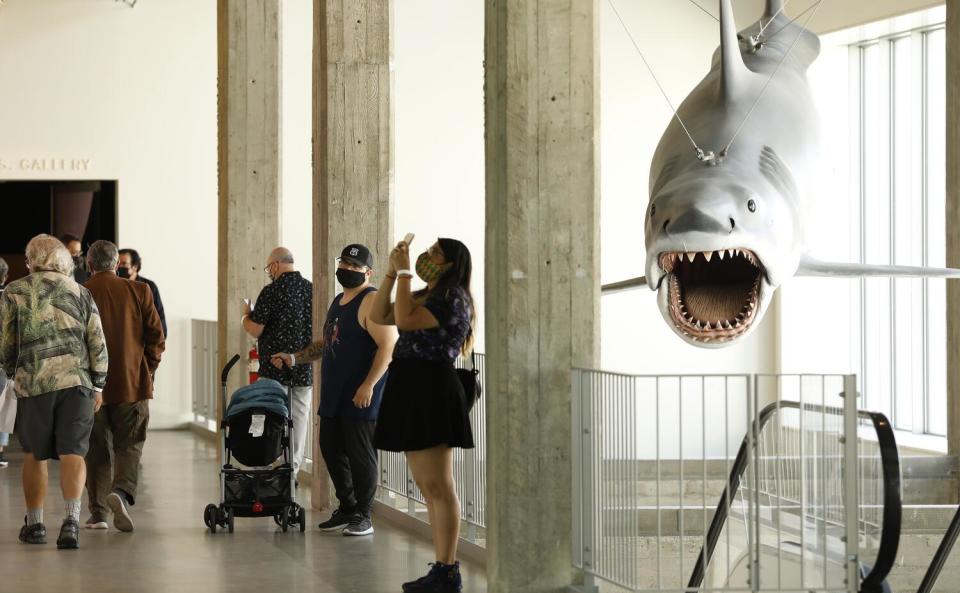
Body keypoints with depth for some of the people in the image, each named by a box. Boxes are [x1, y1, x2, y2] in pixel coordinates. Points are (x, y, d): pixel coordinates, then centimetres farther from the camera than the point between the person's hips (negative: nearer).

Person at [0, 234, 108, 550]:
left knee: (34, 455, 13)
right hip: (77, 381, 1)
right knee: (73, 453, -2)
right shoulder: (80, 292, 9)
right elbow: (97, 343, 7)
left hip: (33, 382, -1)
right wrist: (97, 385, 14)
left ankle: (35, 523, 19)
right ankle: (72, 518, -19)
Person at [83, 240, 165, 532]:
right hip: (132, 382, 0)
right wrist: (148, 371, 10)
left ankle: (98, 513, 11)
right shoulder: (138, 291, -2)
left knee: (96, 448, 10)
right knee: (129, 445, 5)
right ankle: (122, 491, -21)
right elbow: (156, 336, -2)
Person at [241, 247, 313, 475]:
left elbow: (254, 330, -10)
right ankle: (293, 471, 10)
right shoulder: (311, 289, 5)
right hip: (305, 369, 5)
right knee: (299, 419, 8)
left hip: (275, 370, -4)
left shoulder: (272, 291, -11)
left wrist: (244, 315, 10)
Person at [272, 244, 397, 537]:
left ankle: (363, 516, 4)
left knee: (360, 454, -4)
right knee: (332, 450, 12)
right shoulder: (338, 301, 19)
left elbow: (388, 345, -18)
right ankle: (347, 510, 24)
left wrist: (368, 385, -24)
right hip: (334, 396, 9)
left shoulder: (372, 301, -10)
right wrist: (294, 359, 18)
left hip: (361, 396, -9)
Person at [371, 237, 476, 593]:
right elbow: (378, 316, 15)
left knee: (438, 487, -9)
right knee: (429, 488, 10)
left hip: (432, 392, -10)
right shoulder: (423, 297, 19)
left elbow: (404, 320, -21)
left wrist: (404, 273, -13)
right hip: (412, 391, 10)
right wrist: (392, 273, 8)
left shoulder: (452, 298, -10)